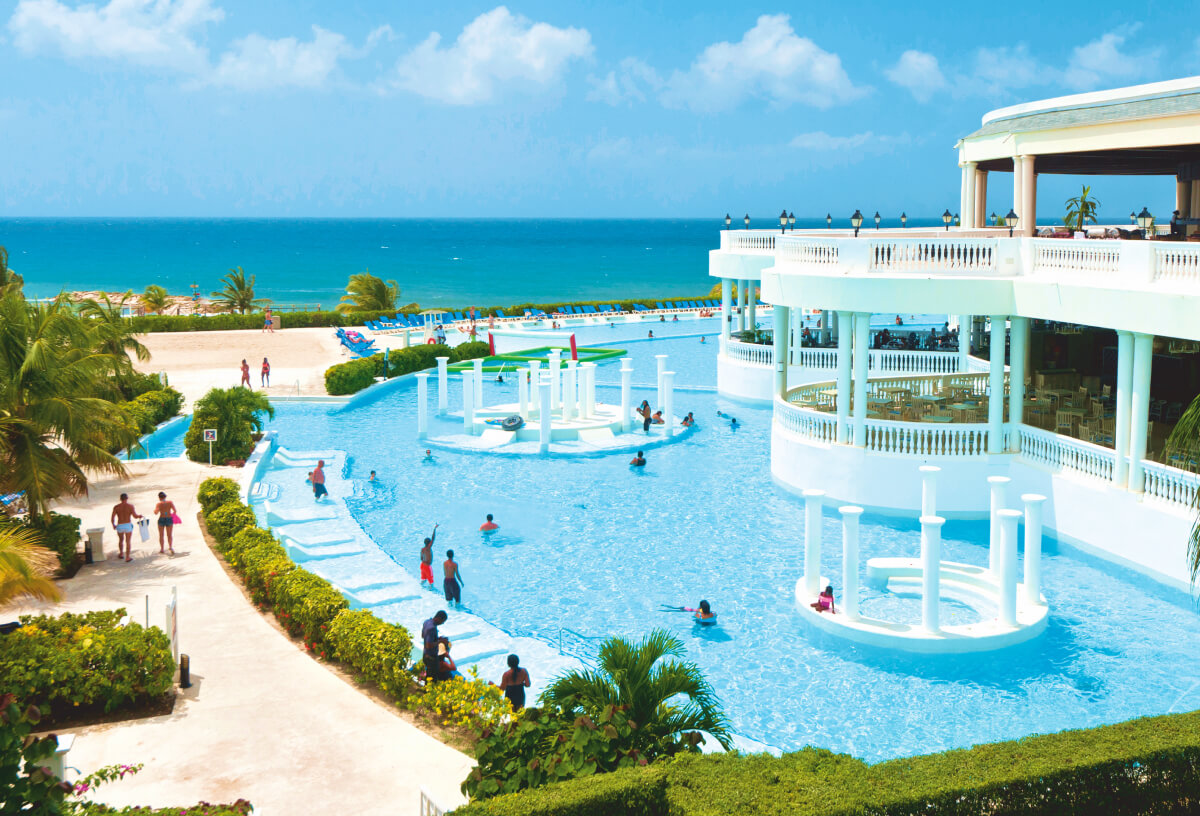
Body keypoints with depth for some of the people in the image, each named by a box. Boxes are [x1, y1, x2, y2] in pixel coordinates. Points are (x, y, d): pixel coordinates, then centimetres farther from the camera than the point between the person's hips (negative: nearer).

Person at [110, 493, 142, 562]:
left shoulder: (116, 507, -2)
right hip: (128, 525, -2)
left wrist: (113, 525, 13)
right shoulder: (130, 506, -7)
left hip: (119, 526, 2)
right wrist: (139, 516, 11)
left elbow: (112, 518, -5)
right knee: (128, 542, 5)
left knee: (121, 540, 26)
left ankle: (121, 554, 33)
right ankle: (127, 557, 4)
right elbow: (135, 516, -11)